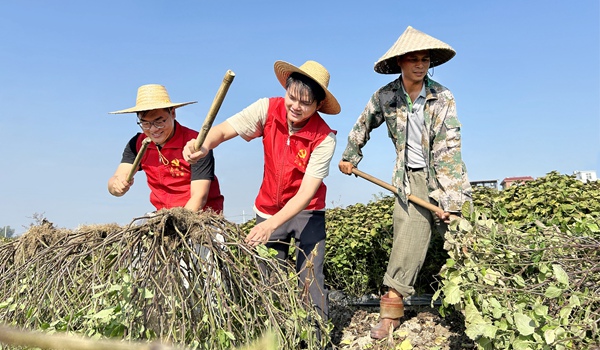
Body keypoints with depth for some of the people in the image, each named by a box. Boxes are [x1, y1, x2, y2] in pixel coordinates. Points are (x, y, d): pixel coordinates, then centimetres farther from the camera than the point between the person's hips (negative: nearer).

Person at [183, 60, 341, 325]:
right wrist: (204, 146, -42)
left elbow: (306, 193, -25)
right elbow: (224, 130, -19)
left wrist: (271, 224, -36)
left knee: (310, 281, -9)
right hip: (268, 209, 3)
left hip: (307, 212, -3)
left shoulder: (324, 138, -22)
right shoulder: (268, 109, -15)